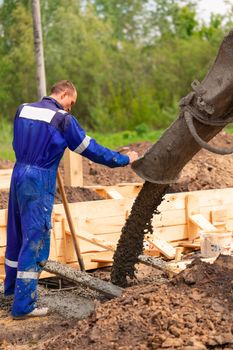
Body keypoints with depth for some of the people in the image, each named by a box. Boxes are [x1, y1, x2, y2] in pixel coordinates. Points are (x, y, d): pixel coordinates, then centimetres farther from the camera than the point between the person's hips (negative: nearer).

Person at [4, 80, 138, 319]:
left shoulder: (23, 110, 8)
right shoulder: (62, 119, -12)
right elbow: (90, 149, -6)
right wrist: (124, 159, 4)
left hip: (18, 176, 8)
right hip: (39, 184, -8)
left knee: (16, 235, 21)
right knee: (35, 241, -2)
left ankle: (11, 288, 38)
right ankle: (23, 306, 0)